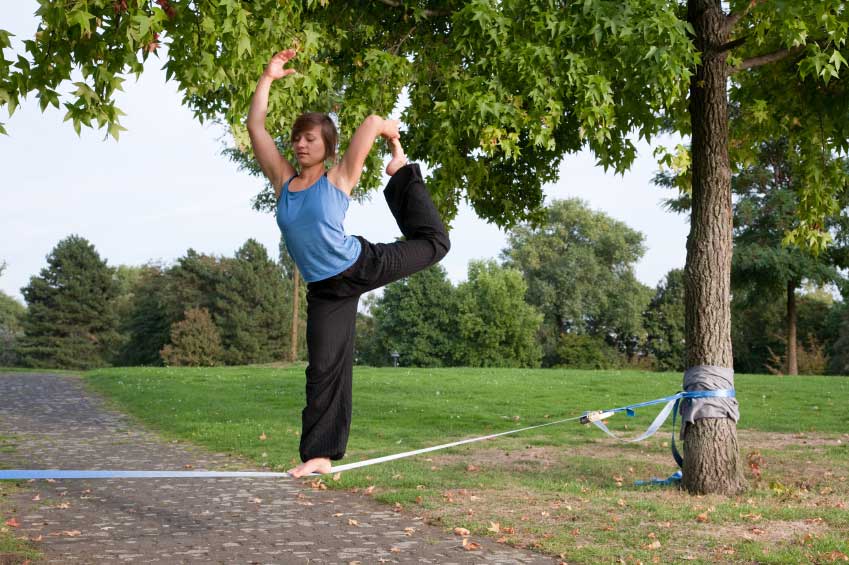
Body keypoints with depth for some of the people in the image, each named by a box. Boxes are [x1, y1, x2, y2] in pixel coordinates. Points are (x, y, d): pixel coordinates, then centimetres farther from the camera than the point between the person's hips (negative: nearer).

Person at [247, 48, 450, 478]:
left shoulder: (339, 177, -10)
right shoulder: (283, 179, 1)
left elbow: (373, 122, -19)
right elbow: (255, 126, -1)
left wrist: (396, 146, 1)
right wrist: (268, 77, -1)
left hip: (362, 264, -2)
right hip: (325, 289, 2)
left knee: (432, 243, 5)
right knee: (324, 367, -1)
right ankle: (320, 454, 7)